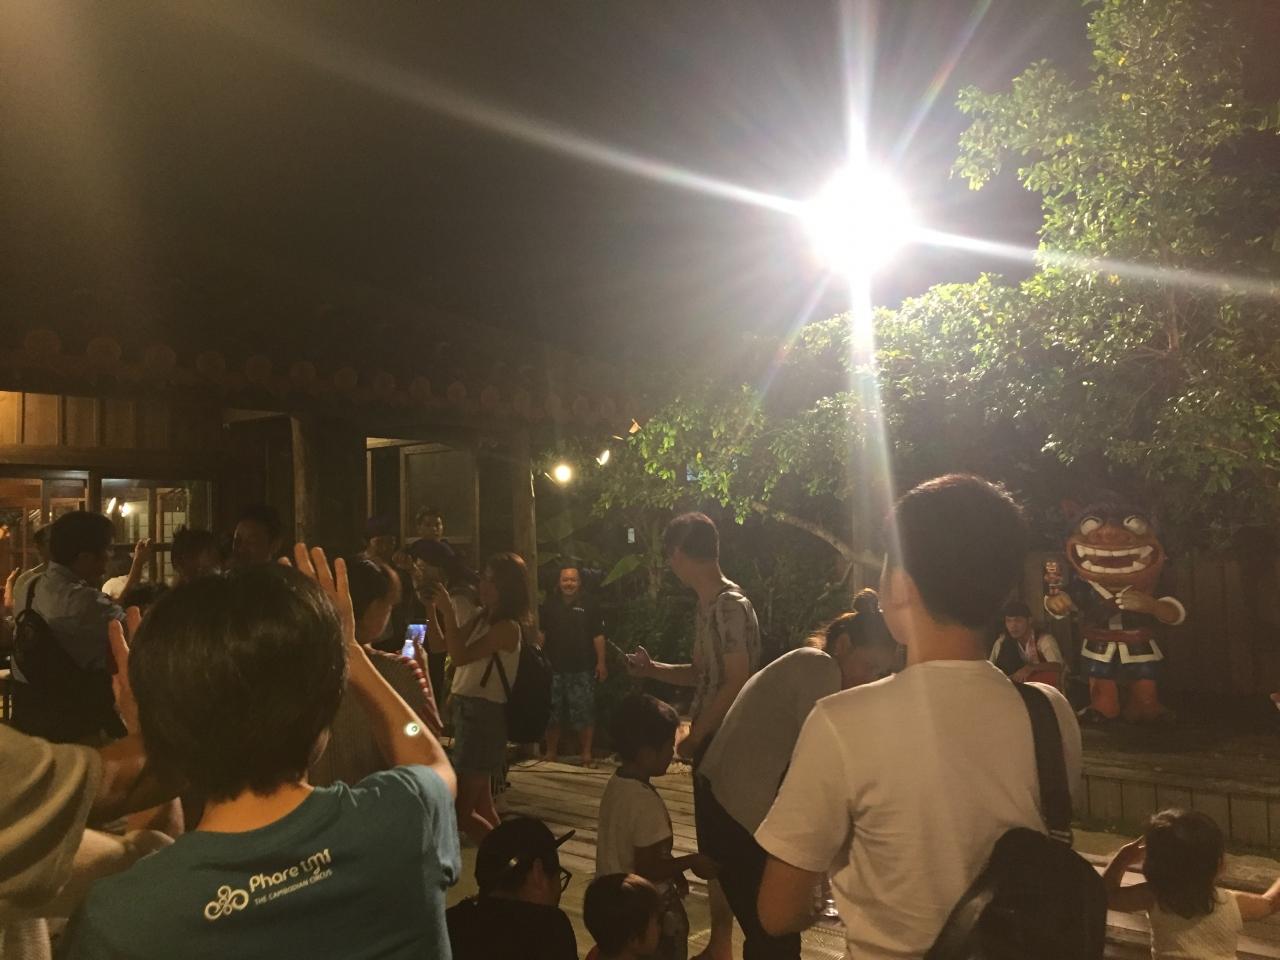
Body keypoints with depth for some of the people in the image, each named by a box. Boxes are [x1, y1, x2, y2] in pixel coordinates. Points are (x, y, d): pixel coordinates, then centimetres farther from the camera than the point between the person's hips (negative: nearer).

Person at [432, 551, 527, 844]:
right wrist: (432, 609, 4)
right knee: (481, 806, 16)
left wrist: (448, 611, -21)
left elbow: (460, 656, -23)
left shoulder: (508, 627, -15)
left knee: (460, 812, -8)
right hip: (466, 710, 9)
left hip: (483, 716, -9)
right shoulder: (481, 618, 11)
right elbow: (442, 645, 16)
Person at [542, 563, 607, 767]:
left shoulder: (589, 605, 0)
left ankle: (587, 753, 6)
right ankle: (551, 752, 21)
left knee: (584, 711, -3)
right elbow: (542, 633, 11)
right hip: (554, 667, 3)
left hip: (582, 668, -3)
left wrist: (601, 662, -7)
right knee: (553, 711, 9)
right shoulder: (550, 604, 8)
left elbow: (598, 636, -1)